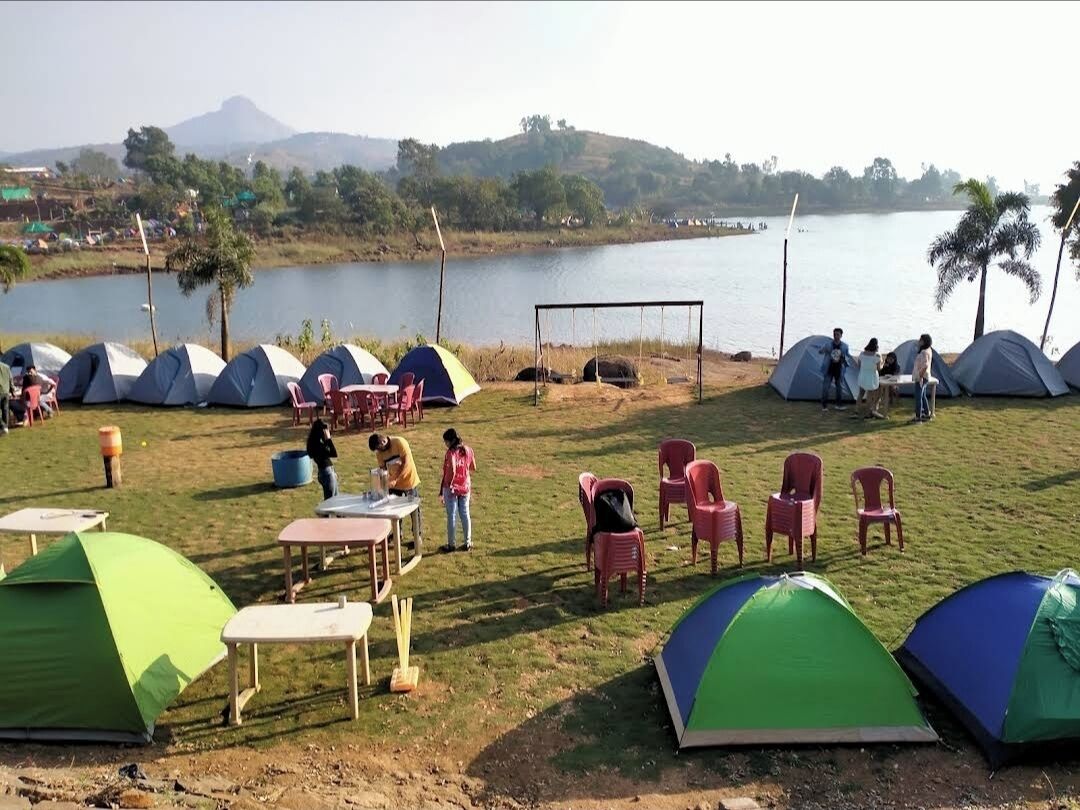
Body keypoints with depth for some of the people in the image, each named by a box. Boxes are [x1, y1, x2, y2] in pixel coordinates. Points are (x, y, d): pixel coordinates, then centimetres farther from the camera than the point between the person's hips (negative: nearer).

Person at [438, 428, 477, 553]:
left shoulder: (451, 452, -17)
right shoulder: (468, 450, 0)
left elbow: (452, 471, -27)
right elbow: (473, 468, 9)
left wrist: (448, 485, -15)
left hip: (451, 488, -5)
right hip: (465, 487, 5)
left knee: (452, 516, 5)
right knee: (465, 514, 13)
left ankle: (452, 544, 14)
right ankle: (468, 543, 19)